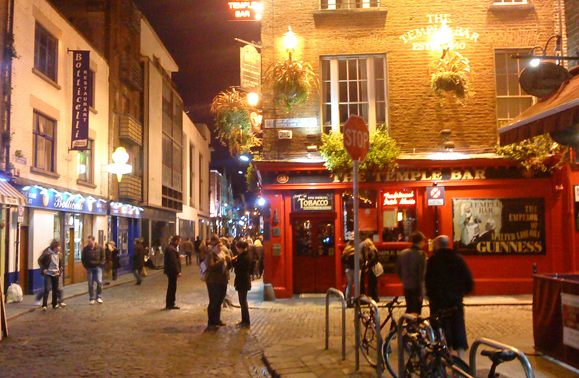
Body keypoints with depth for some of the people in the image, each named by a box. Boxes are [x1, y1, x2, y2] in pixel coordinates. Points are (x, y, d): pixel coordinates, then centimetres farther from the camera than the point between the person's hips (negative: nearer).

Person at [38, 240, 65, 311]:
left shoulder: (59, 255, 4)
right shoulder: (47, 253, -13)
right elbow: (40, 260, -6)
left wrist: (60, 271, 7)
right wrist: (43, 269, -13)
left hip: (56, 274, 6)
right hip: (48, 274, -6)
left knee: (56, 290, 10)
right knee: (47, 290, -11)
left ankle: (55, 304, 21)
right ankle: (44, 305, -7)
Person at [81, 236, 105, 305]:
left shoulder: (99, 248, 0)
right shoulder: (85, 249, 2)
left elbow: (103, 257, 7)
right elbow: (83, 259, 10)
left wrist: (100, 265, -4)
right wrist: (86, 266, 1)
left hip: (98, 267, -1)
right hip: (89, 268, 1)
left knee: (99, 281, -13)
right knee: (90, 284, 3)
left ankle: (98, 297, 3)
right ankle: (92, 299, 12)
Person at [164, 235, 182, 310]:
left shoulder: (169, 247, 14)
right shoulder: (172, 249, -19)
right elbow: (173, 262, -23)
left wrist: (179, 257, 20)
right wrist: (178, 271, -21)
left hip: (170, 271, 11)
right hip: (172, 271, -11)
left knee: (171, 287, 17)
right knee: (172, 287, -2)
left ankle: (169, 304, 25)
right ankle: (170, 304, 4)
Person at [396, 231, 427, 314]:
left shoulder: (403, 253, 5)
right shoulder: (421, 255, -15)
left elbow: (398, 271, 11)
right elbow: (421, 274, -16)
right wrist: (421, 293, -13)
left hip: (406, 287, 6)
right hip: (416, 288, -6)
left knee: (409, 309, 19)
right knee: (416, 311, 2)